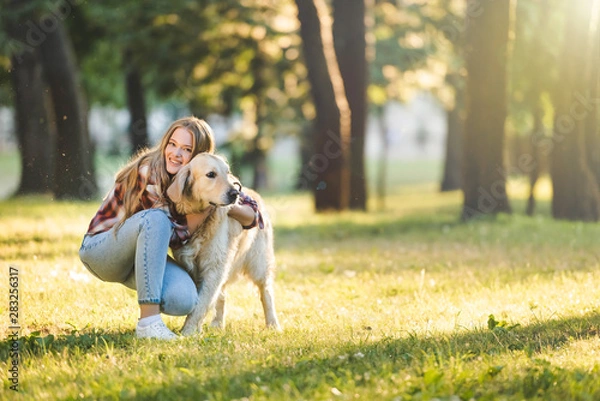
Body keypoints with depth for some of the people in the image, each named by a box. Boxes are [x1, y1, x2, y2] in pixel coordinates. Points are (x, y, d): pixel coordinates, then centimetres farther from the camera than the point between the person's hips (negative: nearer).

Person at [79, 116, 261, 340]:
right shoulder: (148, 172, -21)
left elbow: (254, 216, -3)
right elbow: (175, 237, -22)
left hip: (140, 256, 5)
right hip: (100, 250, -5)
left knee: (184, 300, -28)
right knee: (156, 218, -36)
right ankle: (148, 321, -37)